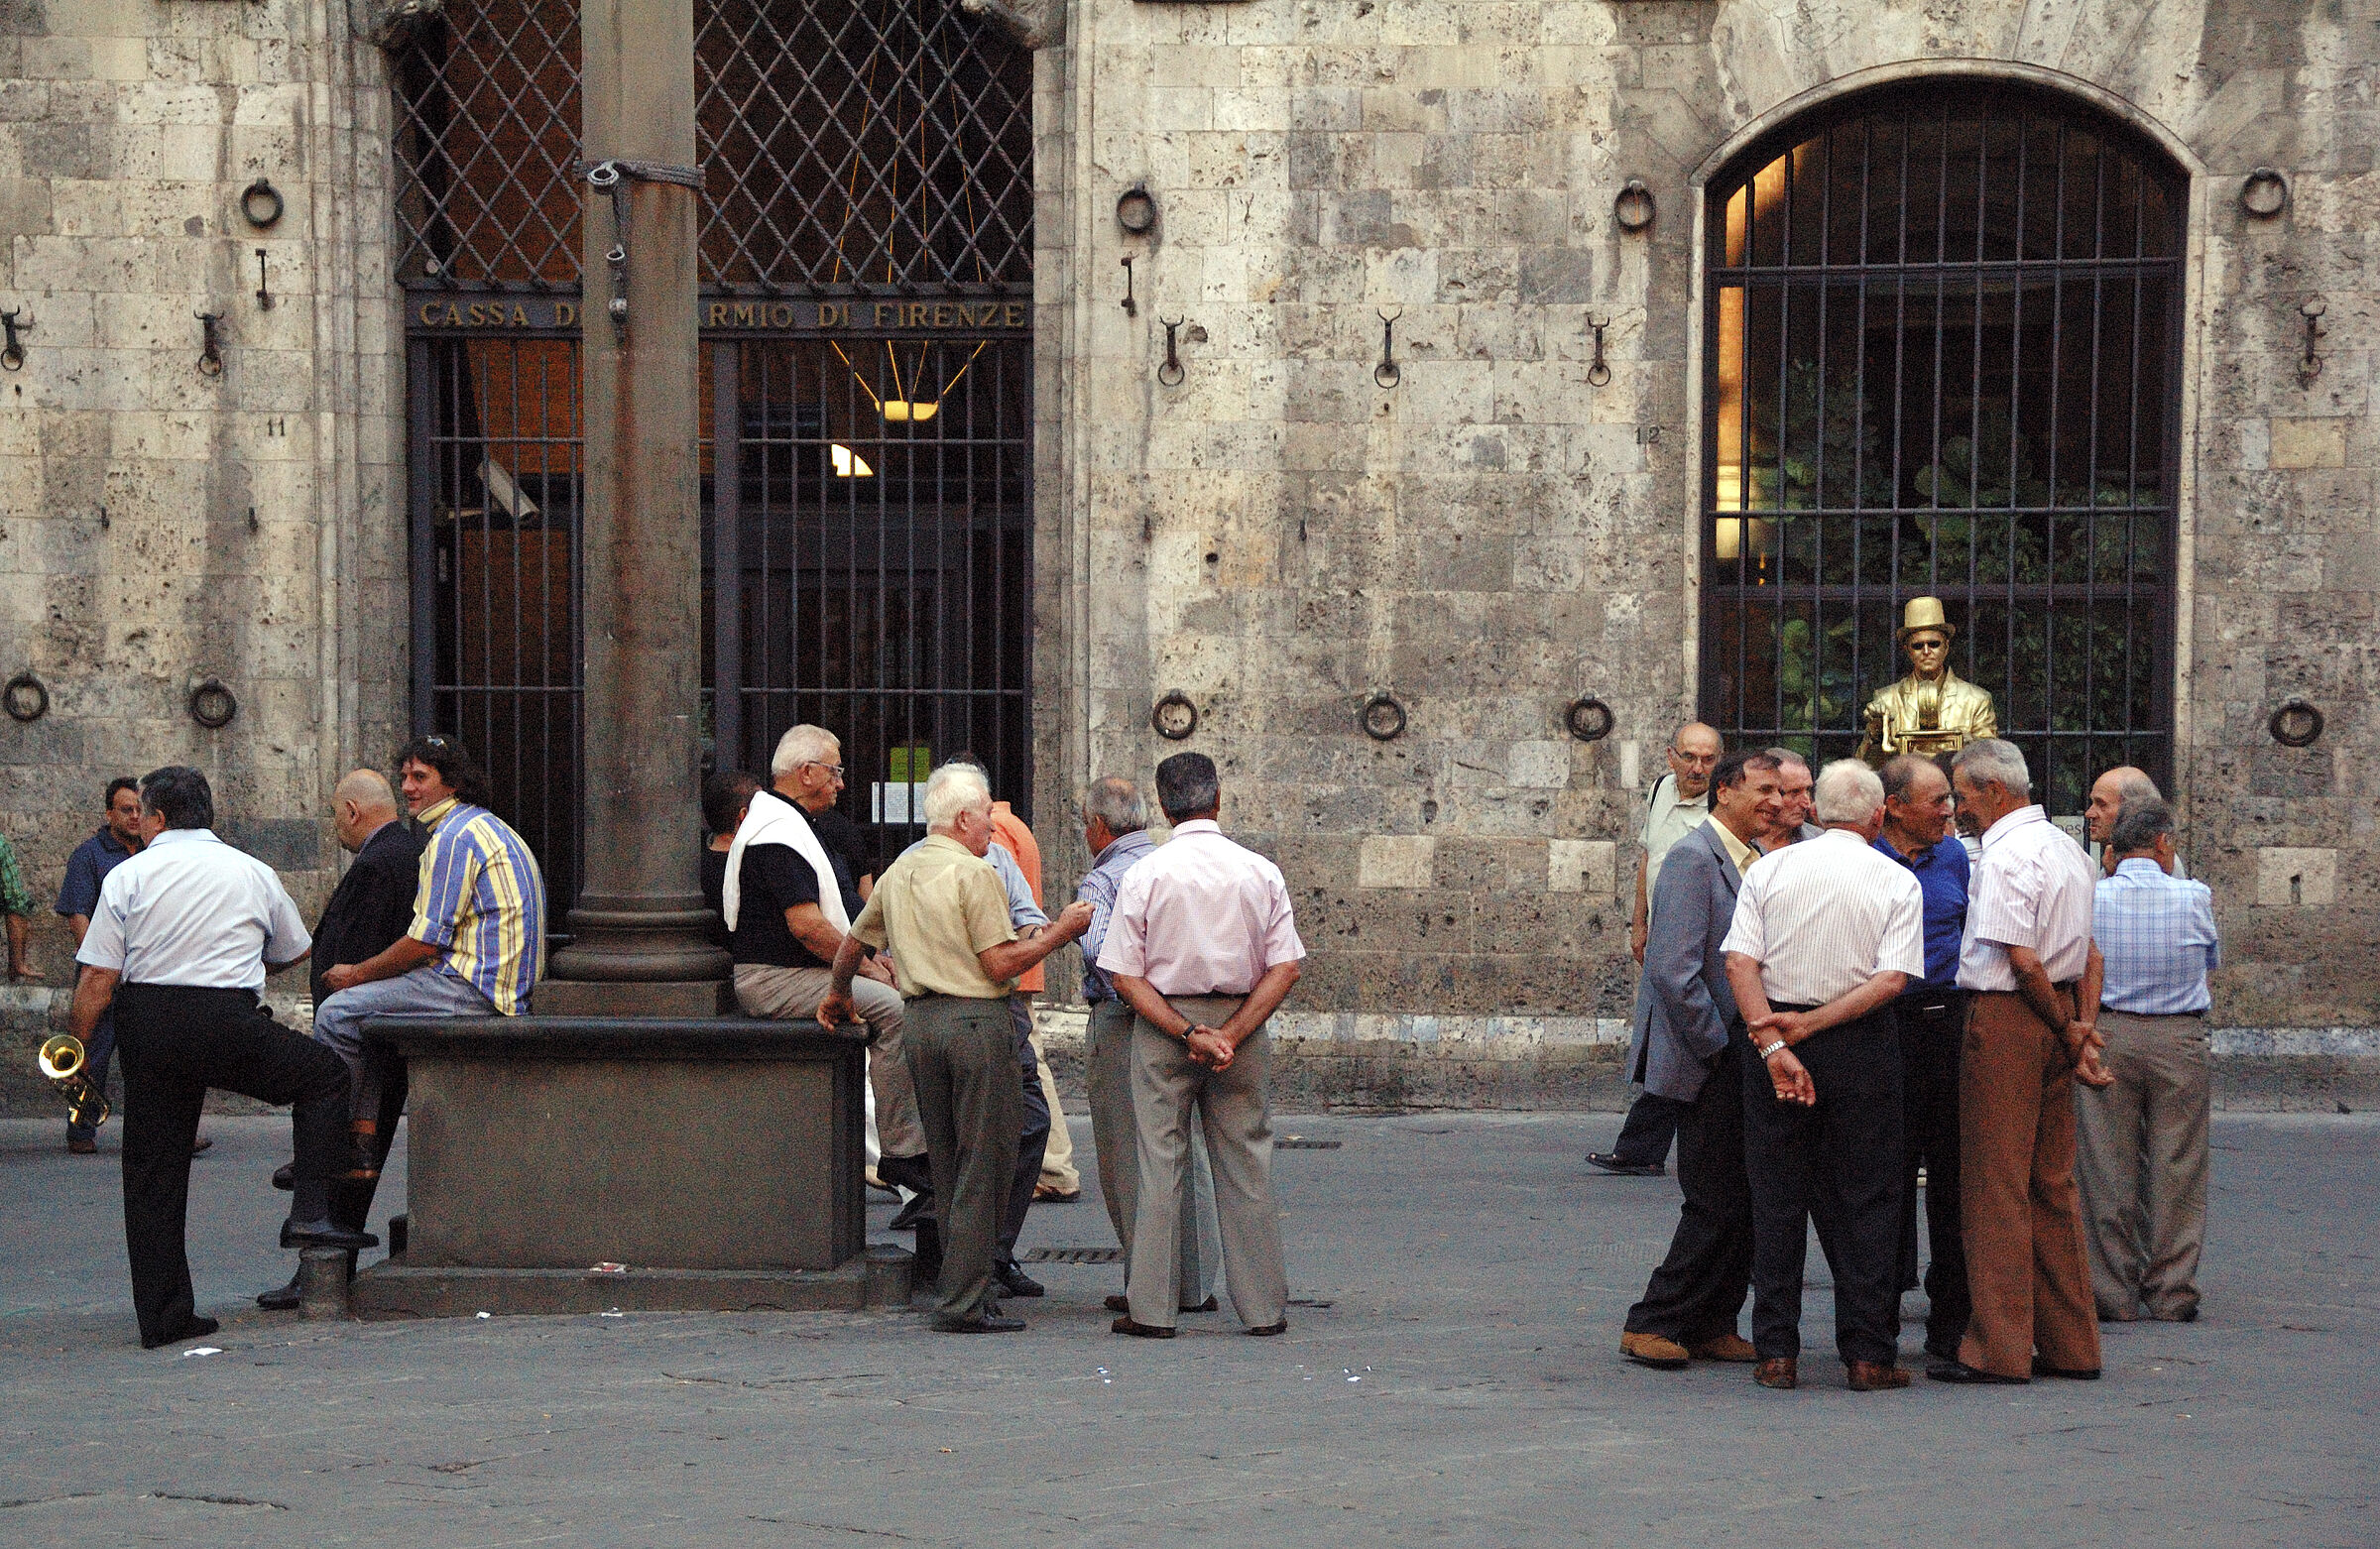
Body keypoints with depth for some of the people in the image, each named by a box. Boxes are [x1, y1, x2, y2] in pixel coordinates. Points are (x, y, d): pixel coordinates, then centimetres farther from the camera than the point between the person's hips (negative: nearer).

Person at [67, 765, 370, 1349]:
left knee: (152, 1170, 9)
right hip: (228, 1025, -1)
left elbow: (98, 978, -2)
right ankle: (310, 1212, 3)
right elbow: (295, 952, 25)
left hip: (144, 1024, 1)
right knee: (325, 1075, 18)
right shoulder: (253, 873, 11)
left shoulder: (127, 876, 4)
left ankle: (163, 1316, 10)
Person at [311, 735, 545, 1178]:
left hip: (474, 988, -11)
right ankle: (364, 1147, 11)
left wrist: (356, 974, -2)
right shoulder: (487, 827, 22)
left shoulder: (454, 836, -12)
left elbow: (426, 942, -15)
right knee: (364, 1012, 21)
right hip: (503, 987, 11)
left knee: (336, 1013, -11)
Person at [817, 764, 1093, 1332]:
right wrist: (1061, 931, -3)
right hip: (976, 1020, -8)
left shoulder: (898, 873, 14)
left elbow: (854, 942, 26)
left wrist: (837, 996, 43)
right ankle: (964, 1300, -6)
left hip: (918, 1022, 8)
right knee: (984, 1162, -4)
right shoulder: (974, 874, -10)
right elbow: (1001, 963, -15)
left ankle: (963, 1283, 17)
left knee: (946, 1163, 14)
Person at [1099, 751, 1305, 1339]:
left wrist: (1188, 1035, -13)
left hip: (1161, 1026, -1)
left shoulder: (1144, 875, -6)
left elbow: (1125, 976, -10)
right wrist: (1229, 1035, -11)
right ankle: (1263, 1307, 10)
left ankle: (1152, 1308, 3)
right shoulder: (1261, 872, -1)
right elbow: (1285, 969, -6)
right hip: (1242, 1021, 2)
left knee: (1160, 1164, 3)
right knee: (1245, 1165, 7)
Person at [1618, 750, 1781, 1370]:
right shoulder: (1694, 858, -14)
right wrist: (1720, 1049, -16)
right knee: (1718, 1205, -7)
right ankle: (1654, 1325, 2)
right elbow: (1672, 970, -21)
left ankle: (1712, 1326, 17)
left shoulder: (1755, 861, 15)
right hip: (1711, 1063, -9)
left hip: (1746, 1057, 9)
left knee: (1743, 1203, 9)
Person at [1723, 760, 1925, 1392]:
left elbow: (1740, 962, -8)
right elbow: (1892, 979, -11)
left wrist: (1774, 1045, -14)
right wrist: (1809, 1025, -12)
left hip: (1773, 1038, 2)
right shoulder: (1897, 883, -1)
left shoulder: (1769, 870, 3)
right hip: (1863, 1053, -1)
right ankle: (1868, 1354, 5)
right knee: (1865, 1201, 5)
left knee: (1777, 1197, 7)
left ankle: (1776, 1352, 8)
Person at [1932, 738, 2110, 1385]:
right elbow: (2090, 954, 16)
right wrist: (2082, 1029, 7)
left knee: (1994, 1185, -5)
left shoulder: (2005, 855, -15)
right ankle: (2068, 1344, 15)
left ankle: (1997, 1349, -4)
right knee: (2053, 1185, 12)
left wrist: (2068, 1031, -6)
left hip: (2005, 1017, -9)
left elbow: (2023, 960, -18)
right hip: (2056, 1019, 9)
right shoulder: (2067, 848, 16)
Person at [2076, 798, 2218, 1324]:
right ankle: (2173, 1293, 9)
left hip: (2107, 1038, 0)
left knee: (2109, 1170, 5)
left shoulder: (2090, 898, -5)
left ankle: (2114, 1292, 6)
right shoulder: (2194, 897, -4)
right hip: (2180, 1042, 0)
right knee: (2176, 1171, 6)